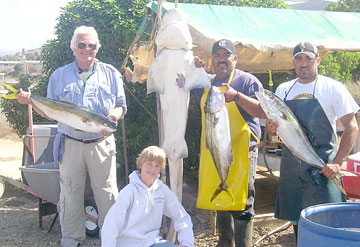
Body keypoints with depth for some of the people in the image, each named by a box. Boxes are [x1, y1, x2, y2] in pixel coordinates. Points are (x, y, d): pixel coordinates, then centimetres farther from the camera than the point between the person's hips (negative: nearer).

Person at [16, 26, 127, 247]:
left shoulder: (110, 73, 6)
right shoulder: (59, 75, 8)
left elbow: (121, 105, 5)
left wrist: (113, 117, -16)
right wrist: (30, 101, -7)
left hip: (102, 144, 0)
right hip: (70, 144, 1)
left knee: (107, 195, 5)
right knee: (70, 195, 9)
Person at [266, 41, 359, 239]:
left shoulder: (332, 88, -3)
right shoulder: (283, 90, 11)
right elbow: (273, 125, 19)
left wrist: (338, 163, -16)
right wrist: (270, 128, -7)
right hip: (291, 166, 5)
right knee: (296, 220, 11)